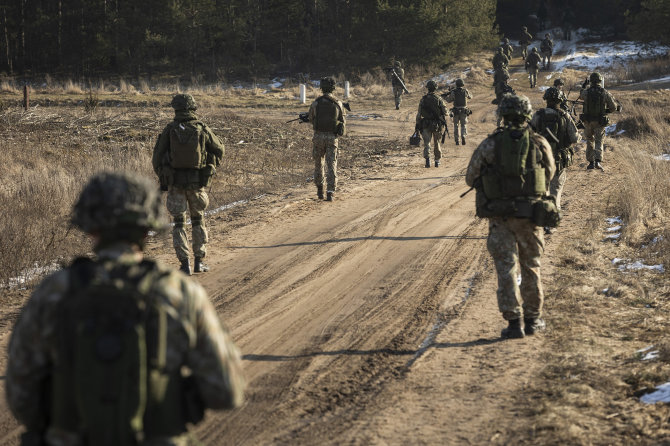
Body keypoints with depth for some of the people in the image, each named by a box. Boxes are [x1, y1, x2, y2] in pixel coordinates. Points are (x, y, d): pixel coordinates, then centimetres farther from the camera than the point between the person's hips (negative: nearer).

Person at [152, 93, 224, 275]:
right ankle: (199, 261, 15)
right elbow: (219, 149, 9)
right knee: (198, 221, 17)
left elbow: (157, 157, -4)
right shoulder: (203, 129, -5)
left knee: (179, 223, 8)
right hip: (198, 183, 1)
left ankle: (185, 264, 2)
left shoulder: (169, 130, -7)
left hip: (175, 183, -1)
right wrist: (212, 167, 26)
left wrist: (162, 178, 13)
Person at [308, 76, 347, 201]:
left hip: (319, 136, 0)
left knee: (318, 164, 17)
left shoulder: (315, 103, -5)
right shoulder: (338, 104, -3)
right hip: (332, 138, 0)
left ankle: (320, 190, 22)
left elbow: (311, 119, 7)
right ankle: (330, 193, -8)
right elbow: (343, 121, 6)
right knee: (331, 165, 1)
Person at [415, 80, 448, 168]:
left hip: (426, 125, -1)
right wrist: (445, 124, 8)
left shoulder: (423, 99, -4)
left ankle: (427, 159, -21)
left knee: (426, 143, -1)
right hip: (438, 125, 1)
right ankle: (437, 161, 22)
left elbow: (419, 114, -3)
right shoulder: (439, 99, -5)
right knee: (436, 143, 15)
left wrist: (417, 125, 4)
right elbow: (445, 113, -5)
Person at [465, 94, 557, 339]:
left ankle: (514, 322, -3)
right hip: (530, 214, 1)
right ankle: (532, 319, 21)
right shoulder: (540, 143, -1)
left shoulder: (490, 144, -4)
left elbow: (471, 178, 3)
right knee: (531, 267, 15)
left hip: (499, 215, -1)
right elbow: (549, 174, 14)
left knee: (506, 268, 3)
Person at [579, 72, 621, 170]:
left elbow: (581, 96, 19)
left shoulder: (586, 92, -8)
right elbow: (613, 107, -3)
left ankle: (591, 162, 18)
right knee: (598, 142, 2)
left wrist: (584, 85, 33)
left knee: (590, 141, 17)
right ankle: (598, 161, -19)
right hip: (600, 122, -1)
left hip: (588, 121, 1)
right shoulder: (605, 93, -10)